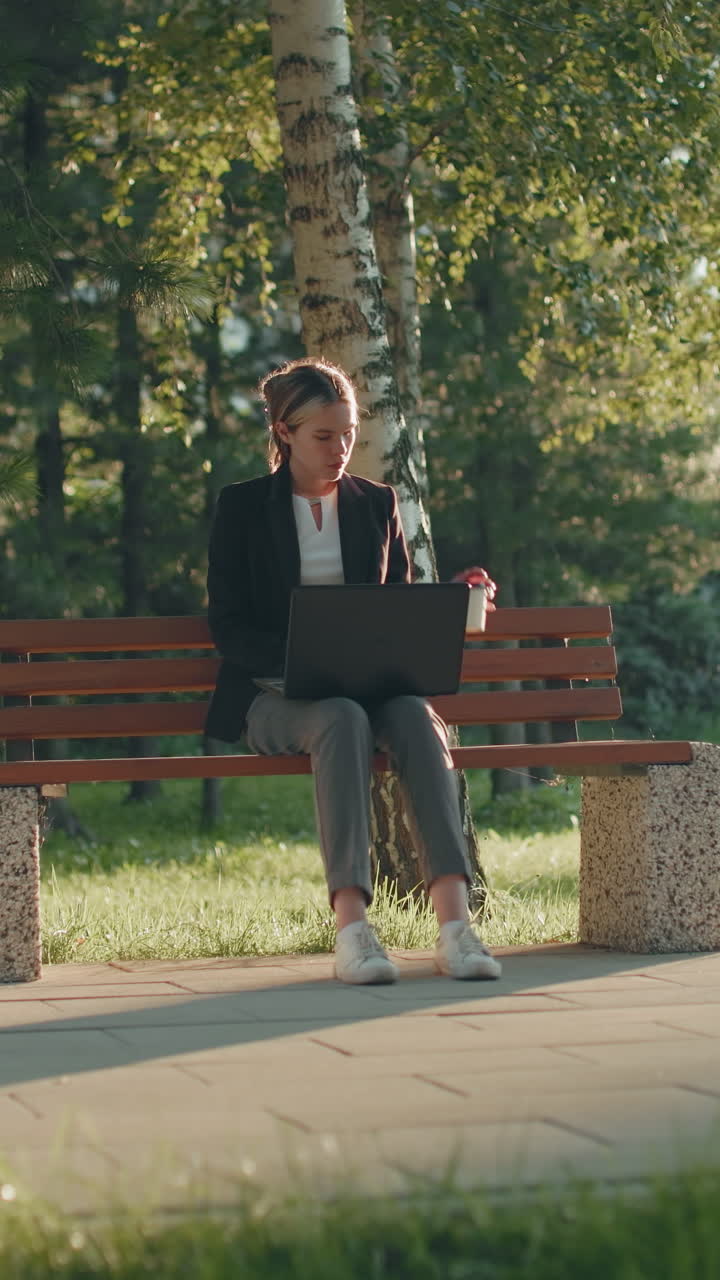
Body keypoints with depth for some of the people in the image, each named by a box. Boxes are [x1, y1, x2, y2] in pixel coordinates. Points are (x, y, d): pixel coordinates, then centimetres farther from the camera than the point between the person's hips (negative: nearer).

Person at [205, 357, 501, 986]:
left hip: (369, 683, 3)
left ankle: (456, 921, -47)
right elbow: (228, 626, 0)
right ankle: (351, 926, -49)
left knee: (416, 716, -33)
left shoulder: (377, 503, 17)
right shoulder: (241, 507, 6)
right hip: (274, 694, -3)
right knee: (344, 720, -38)